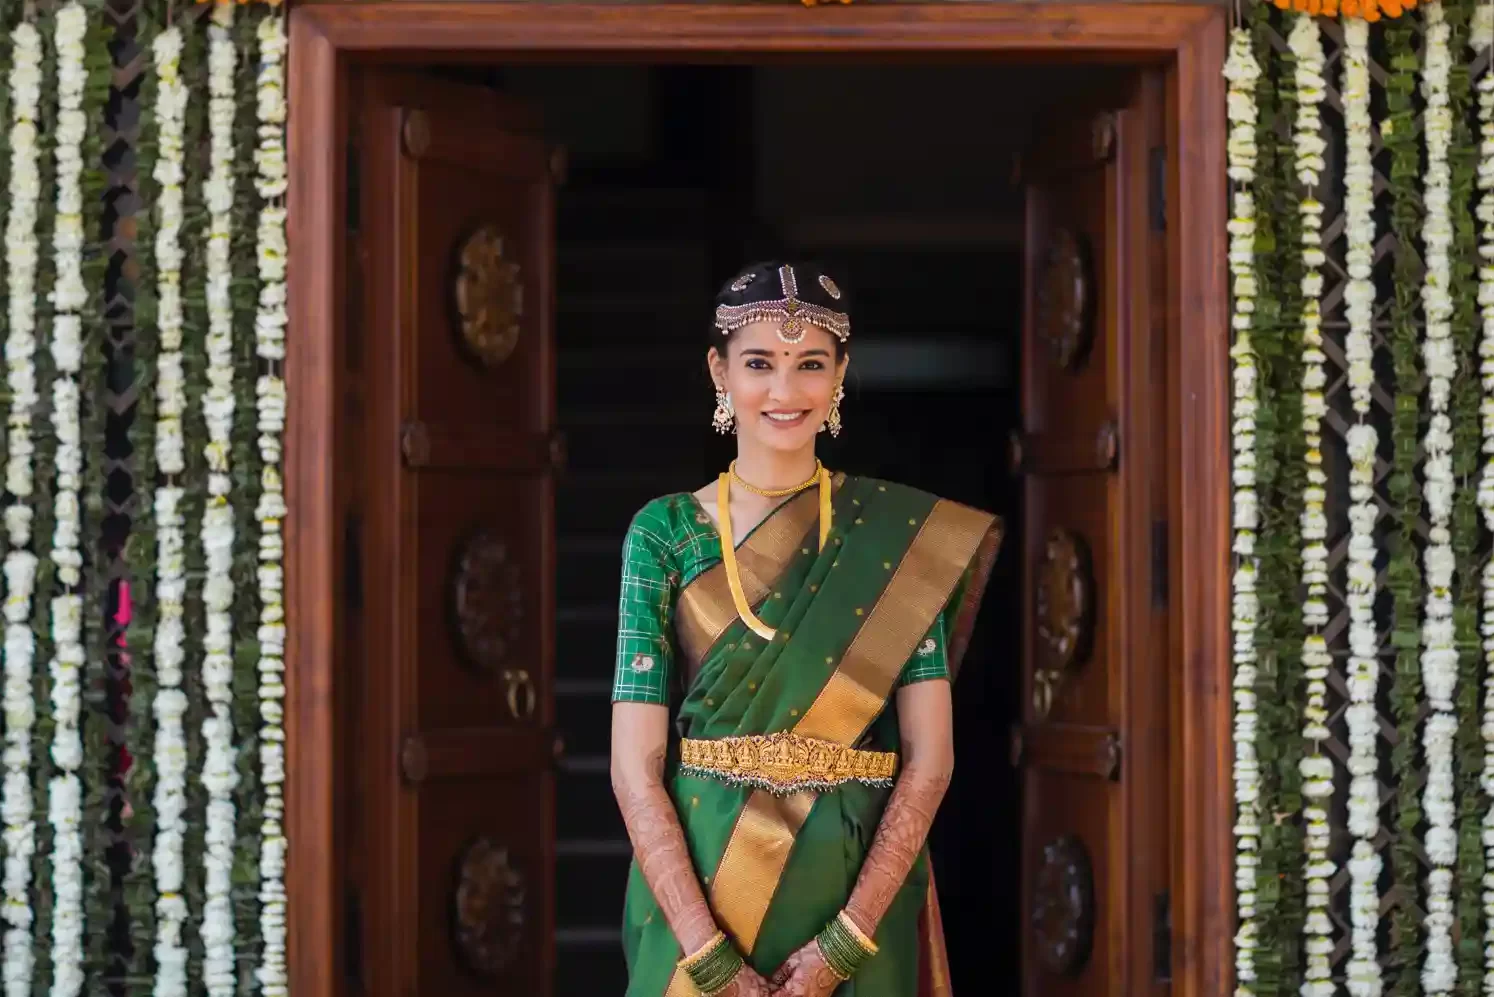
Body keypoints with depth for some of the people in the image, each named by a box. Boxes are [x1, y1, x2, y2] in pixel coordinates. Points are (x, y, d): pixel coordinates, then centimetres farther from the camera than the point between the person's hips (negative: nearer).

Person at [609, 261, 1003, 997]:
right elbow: (635, 764, -7)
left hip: (858, 889, 0)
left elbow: (929, 756, -5)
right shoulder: (664, 531, -1)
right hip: (693, 888, 0)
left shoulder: (897, 531, 0)